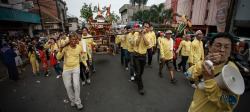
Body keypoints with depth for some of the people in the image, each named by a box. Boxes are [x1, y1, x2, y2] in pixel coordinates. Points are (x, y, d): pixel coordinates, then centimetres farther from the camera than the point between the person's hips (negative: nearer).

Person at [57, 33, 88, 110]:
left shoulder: (79, 47, -7)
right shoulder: (65, 47, -11)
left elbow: (81, 58, 8)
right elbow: (58, 58, -8)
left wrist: (86, 65, 6)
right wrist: (61, 50, -24)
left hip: (76, 68, 0)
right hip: (66, 69, 1)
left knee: (76, 85, -8)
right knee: (68, 86, 6)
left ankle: (78, 102, 13)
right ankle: (73, 100, 32)